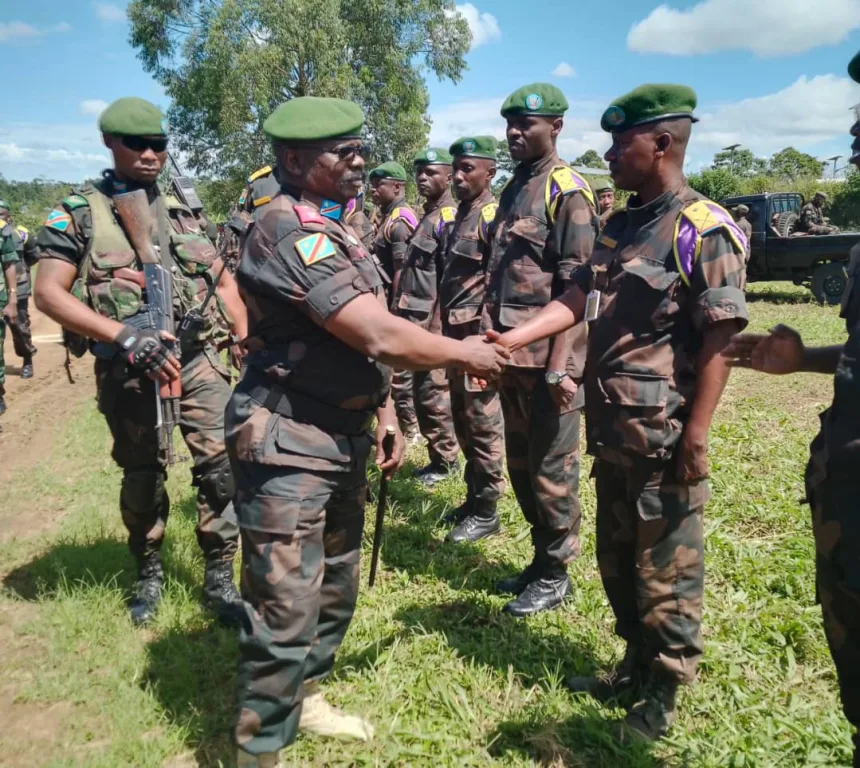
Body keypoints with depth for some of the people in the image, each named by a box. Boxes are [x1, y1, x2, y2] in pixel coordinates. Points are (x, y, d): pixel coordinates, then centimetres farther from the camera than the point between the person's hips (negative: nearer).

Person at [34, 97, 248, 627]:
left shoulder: (182, 210, 12)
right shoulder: (79, 211, -1)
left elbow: (224, 282, 18)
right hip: (127, 370, -2)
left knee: (222, 464, -4)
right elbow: (49, 293, -11)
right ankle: (149, 574, 32)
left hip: (199, 357, 3)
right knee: (143, 476, 11)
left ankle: (220, 578, 11)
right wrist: (127, 338, -22)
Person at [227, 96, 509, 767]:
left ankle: (304, 699, 41)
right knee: (287, 612, -3)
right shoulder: (289, 231, -20)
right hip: (289, 446, -10)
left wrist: (385, 416, 13)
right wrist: (465, 354, -12)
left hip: (343, 438, 10)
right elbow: (378, 337, -26)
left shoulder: (335, 231, 13)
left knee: (336, 589, 21)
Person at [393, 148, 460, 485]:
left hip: (432, 320, -10)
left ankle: (445, 460, 9)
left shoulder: (448, 218, -12)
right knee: (422, 390, 14)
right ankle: (438, 457, 23)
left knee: (433, 391, -3)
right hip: (416, 319, 10)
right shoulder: (427, 216, 17)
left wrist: (435, 326, -21)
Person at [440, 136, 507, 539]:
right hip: (456, 333, 9)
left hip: (478, 334, -9)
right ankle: (473, 498, 27)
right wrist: (445, 331, 18)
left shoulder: (494, 215, -12)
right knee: (463, 422, 15)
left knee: (483, 425, -1)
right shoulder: (460, 215, 16)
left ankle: (486, 510, 10)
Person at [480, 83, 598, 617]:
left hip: (547, 357, -8)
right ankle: (541, 558, 31)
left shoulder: (568, 191, -10)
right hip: (512, 355, 9)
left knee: (552, 469, 3)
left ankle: (555, 574, 17)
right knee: (521, 464, 16)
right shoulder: (514, 189, 16)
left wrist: (559, 366, -22)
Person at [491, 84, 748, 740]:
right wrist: (510, 339, -4)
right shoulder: (621, 226, 11)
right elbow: (576, 300, 9)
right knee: (617, 558, 19)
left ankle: (662, 695, 24)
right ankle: (637, 666, 37)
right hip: (612, 428, 8)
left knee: (665, 568, 6)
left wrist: (695, 438, -20)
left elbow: (718, 342, -17)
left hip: (663, 435, -8)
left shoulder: (705, 230, -13)